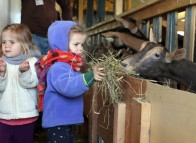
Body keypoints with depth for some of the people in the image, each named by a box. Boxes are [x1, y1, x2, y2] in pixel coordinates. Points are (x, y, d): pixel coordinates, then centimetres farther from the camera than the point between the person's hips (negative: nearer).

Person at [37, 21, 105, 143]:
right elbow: (68, 87, -38)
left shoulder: (71, 65, 10)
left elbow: (77, 84, 24)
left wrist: (93, 76, 13)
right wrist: (90, 76, -44)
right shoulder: (58, 67, -22)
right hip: (57, 121, -10)